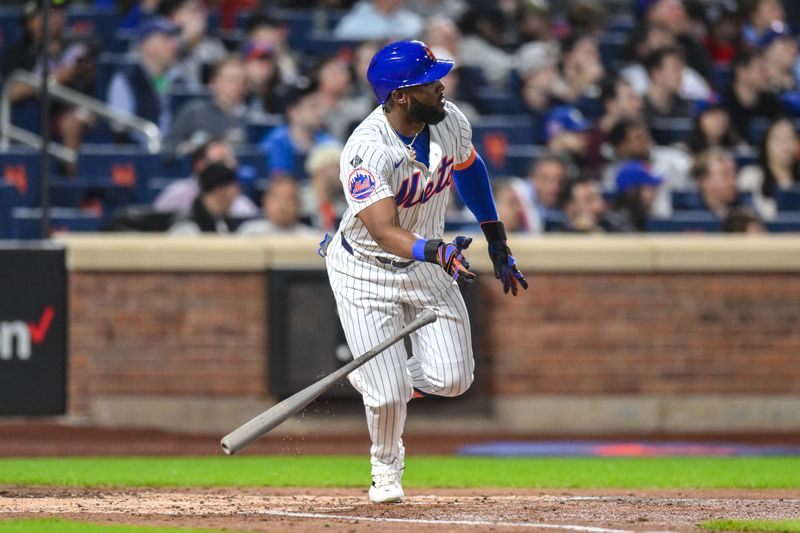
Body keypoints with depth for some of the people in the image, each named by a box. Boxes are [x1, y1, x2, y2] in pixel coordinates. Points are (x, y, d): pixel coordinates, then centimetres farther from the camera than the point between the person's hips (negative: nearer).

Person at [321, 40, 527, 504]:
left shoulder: (450, 122, -11)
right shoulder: (368, 152, -32)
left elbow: (469, 167, 11)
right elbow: (384, 231, -39)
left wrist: (498, 243, 14)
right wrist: (435, 252, -58)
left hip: (427, 263, 5)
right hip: (365, 272, -5)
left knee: (452, 379, -5)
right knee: (389, 395, -11)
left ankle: (373, 377, 27)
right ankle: (386, 467, 23)